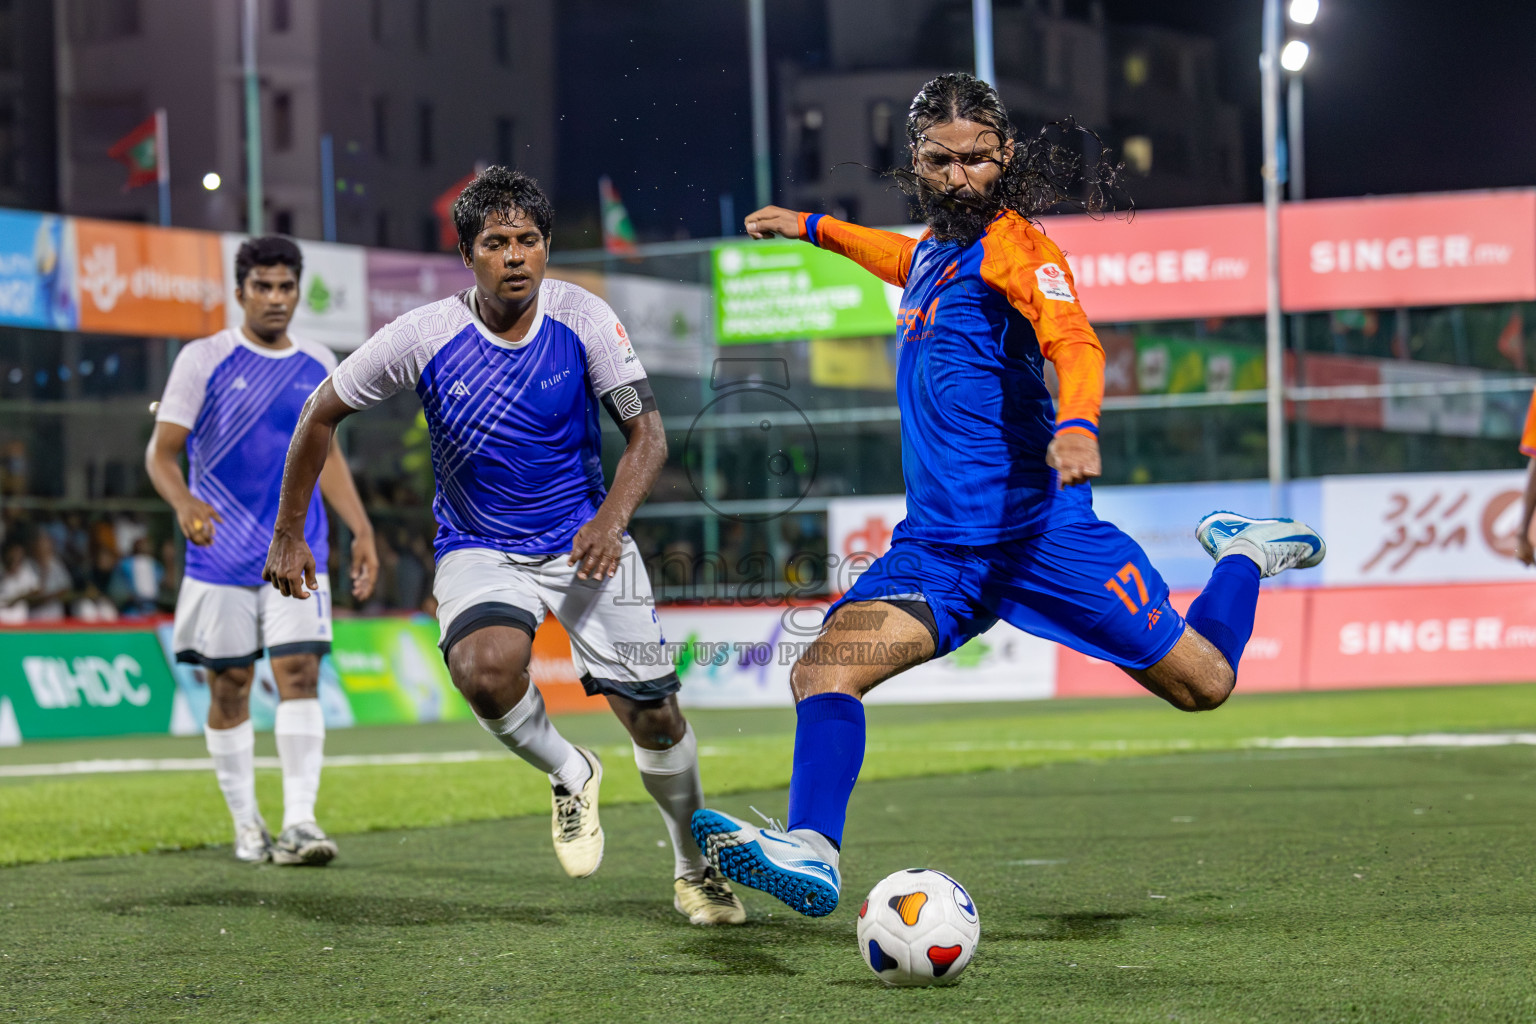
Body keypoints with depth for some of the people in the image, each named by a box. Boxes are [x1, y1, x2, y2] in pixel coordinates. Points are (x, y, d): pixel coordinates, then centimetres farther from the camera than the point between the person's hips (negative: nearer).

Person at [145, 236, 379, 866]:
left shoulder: (318, 366, 9)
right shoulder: (204, 360, -2)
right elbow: (161, 453, -5)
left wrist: (361, 530, 13)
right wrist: (184, 504, -25)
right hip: (221, 557, -2)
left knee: (300, 674, -12)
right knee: (229, 688, 3)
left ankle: (299, 821, -15)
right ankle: (246, 826, 16)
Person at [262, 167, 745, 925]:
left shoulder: (582, 318, -13)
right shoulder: (425, 337, -15)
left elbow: (647, 434, -11)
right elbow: (323, 412, -2)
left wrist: (612, 517, -30)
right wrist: (289, 534, 1)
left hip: (585, 542, 1)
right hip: (479, 548, -1)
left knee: (654, 718, -3)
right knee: (484, 666, -33)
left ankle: (696, 868, 26)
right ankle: (569, 777, -1)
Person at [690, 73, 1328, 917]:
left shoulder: (1014, 248, -10)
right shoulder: (936, 244, 14)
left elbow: (1074, 343, -29)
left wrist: (1077, 423, -49)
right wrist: (815, 230, 46)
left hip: (1038, 525, -6)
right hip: (937, 546, 6)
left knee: (1202, 684, 3)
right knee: (823, 670, -18)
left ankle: (1240, 555, 31)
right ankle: (811, 852, -25)